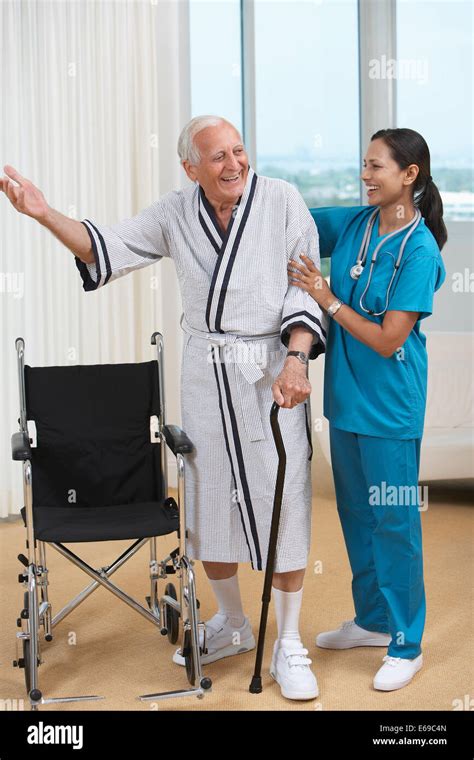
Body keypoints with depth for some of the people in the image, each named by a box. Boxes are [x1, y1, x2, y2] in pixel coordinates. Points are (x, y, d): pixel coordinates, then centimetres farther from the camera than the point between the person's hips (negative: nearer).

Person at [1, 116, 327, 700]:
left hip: (272, 369, -3)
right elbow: (108, 247, 2)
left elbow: (305, 287, -8)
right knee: (207, 501, 12)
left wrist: (296, 360, -21)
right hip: (205, 371, 4)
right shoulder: (175, 213, 3)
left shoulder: (282, 201, -7)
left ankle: (288, 646, 15)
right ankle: (231, 626, 33)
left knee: (283, 502, -1)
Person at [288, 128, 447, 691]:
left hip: (389, 408, -7)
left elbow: (388, 340, -19)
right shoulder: (353, 224, 1)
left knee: (394, 520, 3)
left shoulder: (419, 250, -17)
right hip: (346, 396, 7)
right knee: (356, 513, 18)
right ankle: (372, 619, 36)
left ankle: (406, 645, 17)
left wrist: (326, 298, -19)